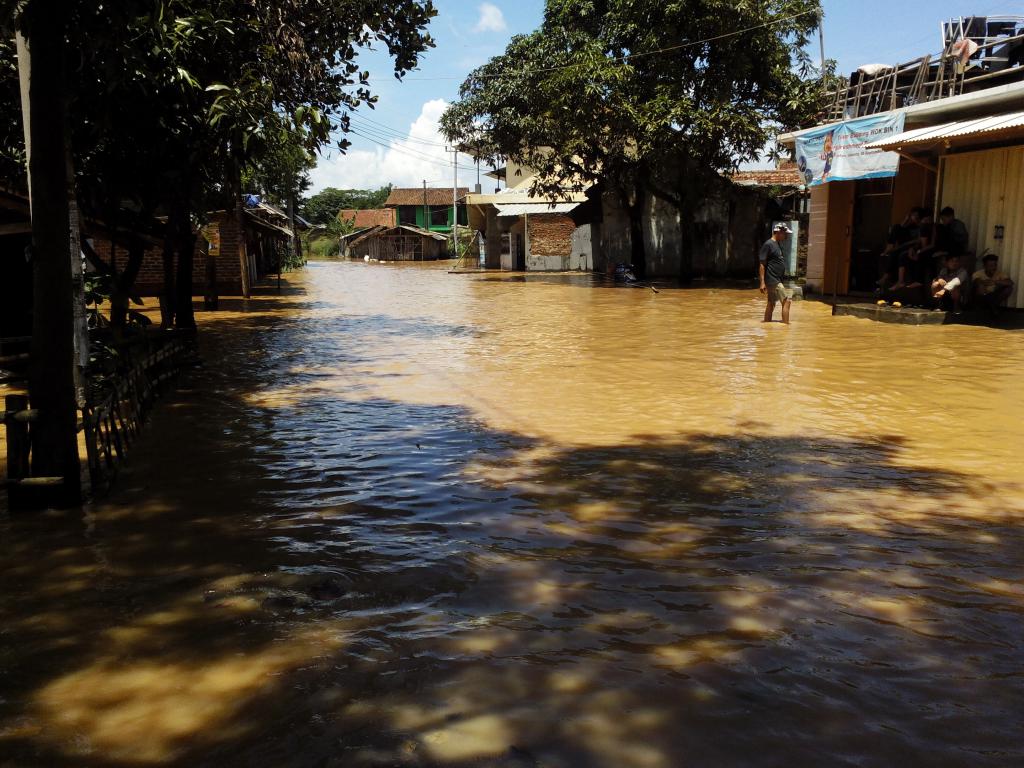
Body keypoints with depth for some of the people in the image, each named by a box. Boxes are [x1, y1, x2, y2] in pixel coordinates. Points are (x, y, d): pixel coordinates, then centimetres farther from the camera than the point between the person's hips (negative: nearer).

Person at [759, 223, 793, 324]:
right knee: (787, 301, -11)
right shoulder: (768, 244, -12)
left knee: (771, 304, 11)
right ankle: (786, 325, -9)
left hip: (777, 280, 9)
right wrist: (762, 282, -19)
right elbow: (762, 264, -15)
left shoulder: (777, 245, 15)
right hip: (773, 280, -9)